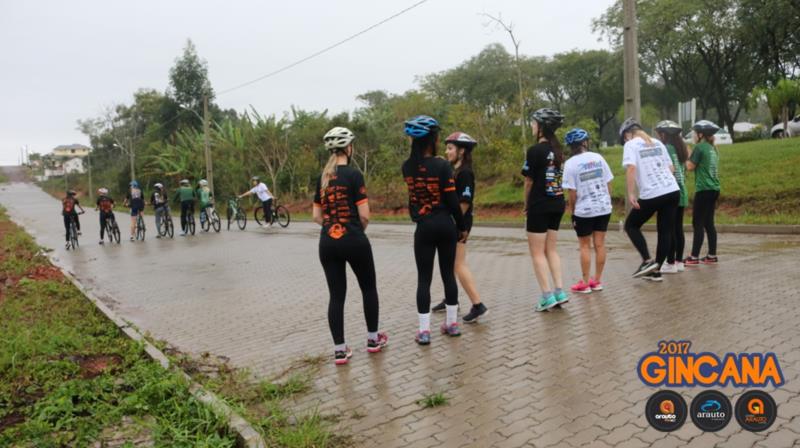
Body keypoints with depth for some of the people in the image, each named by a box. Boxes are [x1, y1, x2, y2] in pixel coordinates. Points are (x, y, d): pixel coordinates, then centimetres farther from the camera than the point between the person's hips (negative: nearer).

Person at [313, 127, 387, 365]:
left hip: (327, 243, 5)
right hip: (353, 240, -5)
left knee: (336, 295, 8)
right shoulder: (353, 174, -11)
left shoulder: (322, 178, 8)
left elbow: (317, 216, 11)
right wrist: (358, 229, 7)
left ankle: (339, 350, 12)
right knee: (368, 288, 16)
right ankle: (373, 339, 27)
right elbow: (364, 215, -13)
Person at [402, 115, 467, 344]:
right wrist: (462, 227, 1)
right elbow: (452, 201, -10)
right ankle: (452, 323, 24)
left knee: (424, 278, 6)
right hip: (445, 225, -1)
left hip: (424, 228, 1)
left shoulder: (407, 167, 0)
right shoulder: (442, 165, -11)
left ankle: (424, 330, 6)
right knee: (448, 274, 13)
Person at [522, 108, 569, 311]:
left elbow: (529, 181, -10)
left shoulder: (535, 150, -15)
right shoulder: (558, 149, 6)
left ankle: (547, 296, 1)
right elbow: (557, 177, 6)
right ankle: (560, 291, 13)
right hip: (558, 203, 7)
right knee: (551, 250, 16)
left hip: (540, 205, -7)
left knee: (537, 252, 3)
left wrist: (527, 204, 5)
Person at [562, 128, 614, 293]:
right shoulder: (598, 157, 1)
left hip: (584, 211, -4)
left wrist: (572, 211, -1)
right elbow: (608, 184, 3)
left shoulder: (570, 164, -11)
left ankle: (585, 282, 13)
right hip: (604, 207, 4)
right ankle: (597, 280, 19)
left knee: (585, 246, 7)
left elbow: (572, 192, -11)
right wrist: (607, 201, 15)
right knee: (600, 244, 10)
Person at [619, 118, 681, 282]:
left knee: (631, 225, 12)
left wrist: (631, 194, -17)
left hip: (651, 195, -6)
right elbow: (671, 168, 19)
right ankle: (656, 271, 17)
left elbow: (631, 168, -17)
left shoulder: (631, 145, -2)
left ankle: (648, 261, 1)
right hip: (673, 191, 6)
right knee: (665, 231, 11)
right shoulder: (657, 143, 17)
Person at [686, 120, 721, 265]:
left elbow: (690, 167, -9)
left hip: (704, 189, -8)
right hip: (714, 189, 8)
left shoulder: (699, 147, -10)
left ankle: (694, 257, -1)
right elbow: (706, 167, 15)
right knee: (709, 223, 13)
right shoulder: (713, 148, 14)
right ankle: (712, 256, 16)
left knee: (698, 223, -4)